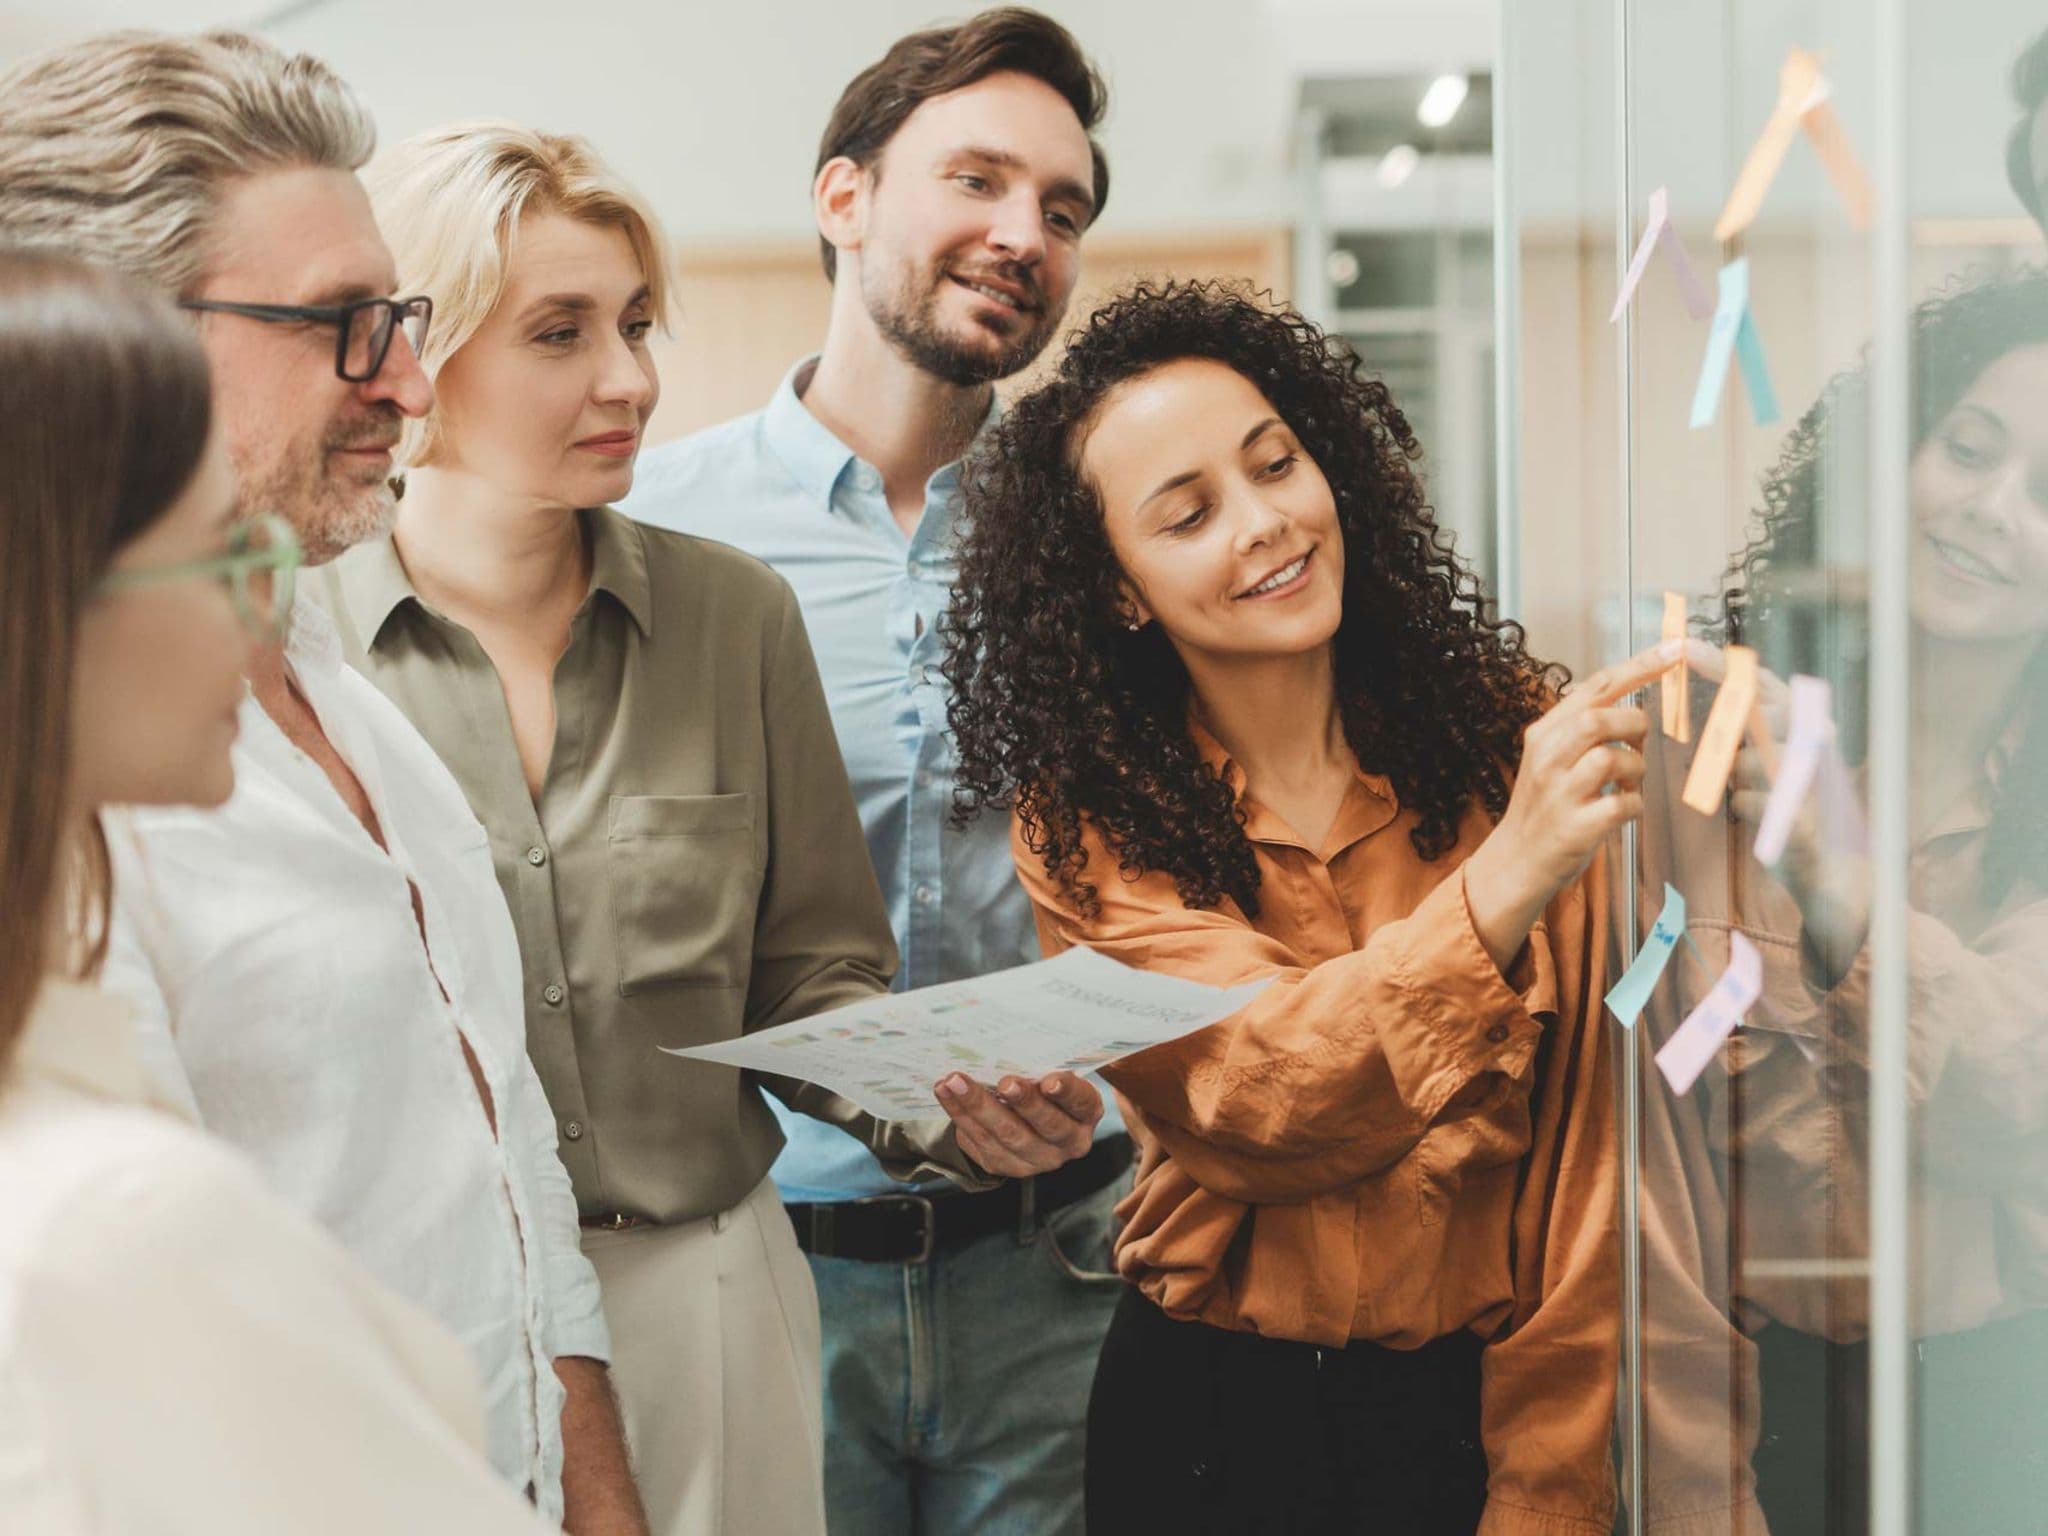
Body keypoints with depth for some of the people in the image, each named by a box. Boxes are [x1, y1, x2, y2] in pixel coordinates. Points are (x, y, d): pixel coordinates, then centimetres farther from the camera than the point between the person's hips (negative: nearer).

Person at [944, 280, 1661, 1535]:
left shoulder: (1518, 745, -8)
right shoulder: (1087, 831, -9)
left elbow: (1578, 1162, -8)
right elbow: (1255, 1106, -25)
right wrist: (1503, 882, -39)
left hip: (1477, 1399, 0)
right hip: (1208, 1417, 0)